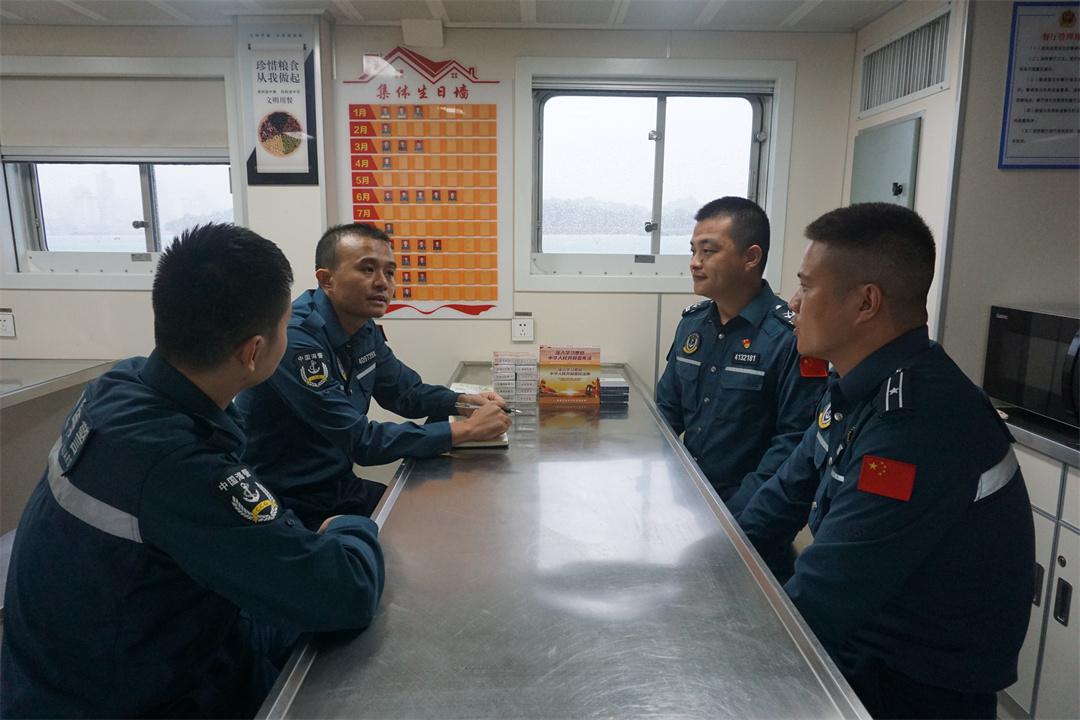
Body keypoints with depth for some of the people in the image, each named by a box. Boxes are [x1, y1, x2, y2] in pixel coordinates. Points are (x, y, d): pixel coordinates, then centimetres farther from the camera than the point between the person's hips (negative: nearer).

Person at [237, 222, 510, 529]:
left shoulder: (365, 329, 1)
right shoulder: (294, 338, -26)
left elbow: (406, 391, 15)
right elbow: (362, 441, -27)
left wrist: (464, 403, -5)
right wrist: (468, 429, -24)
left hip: (339, 487, 8)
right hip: (289, 509, -8)